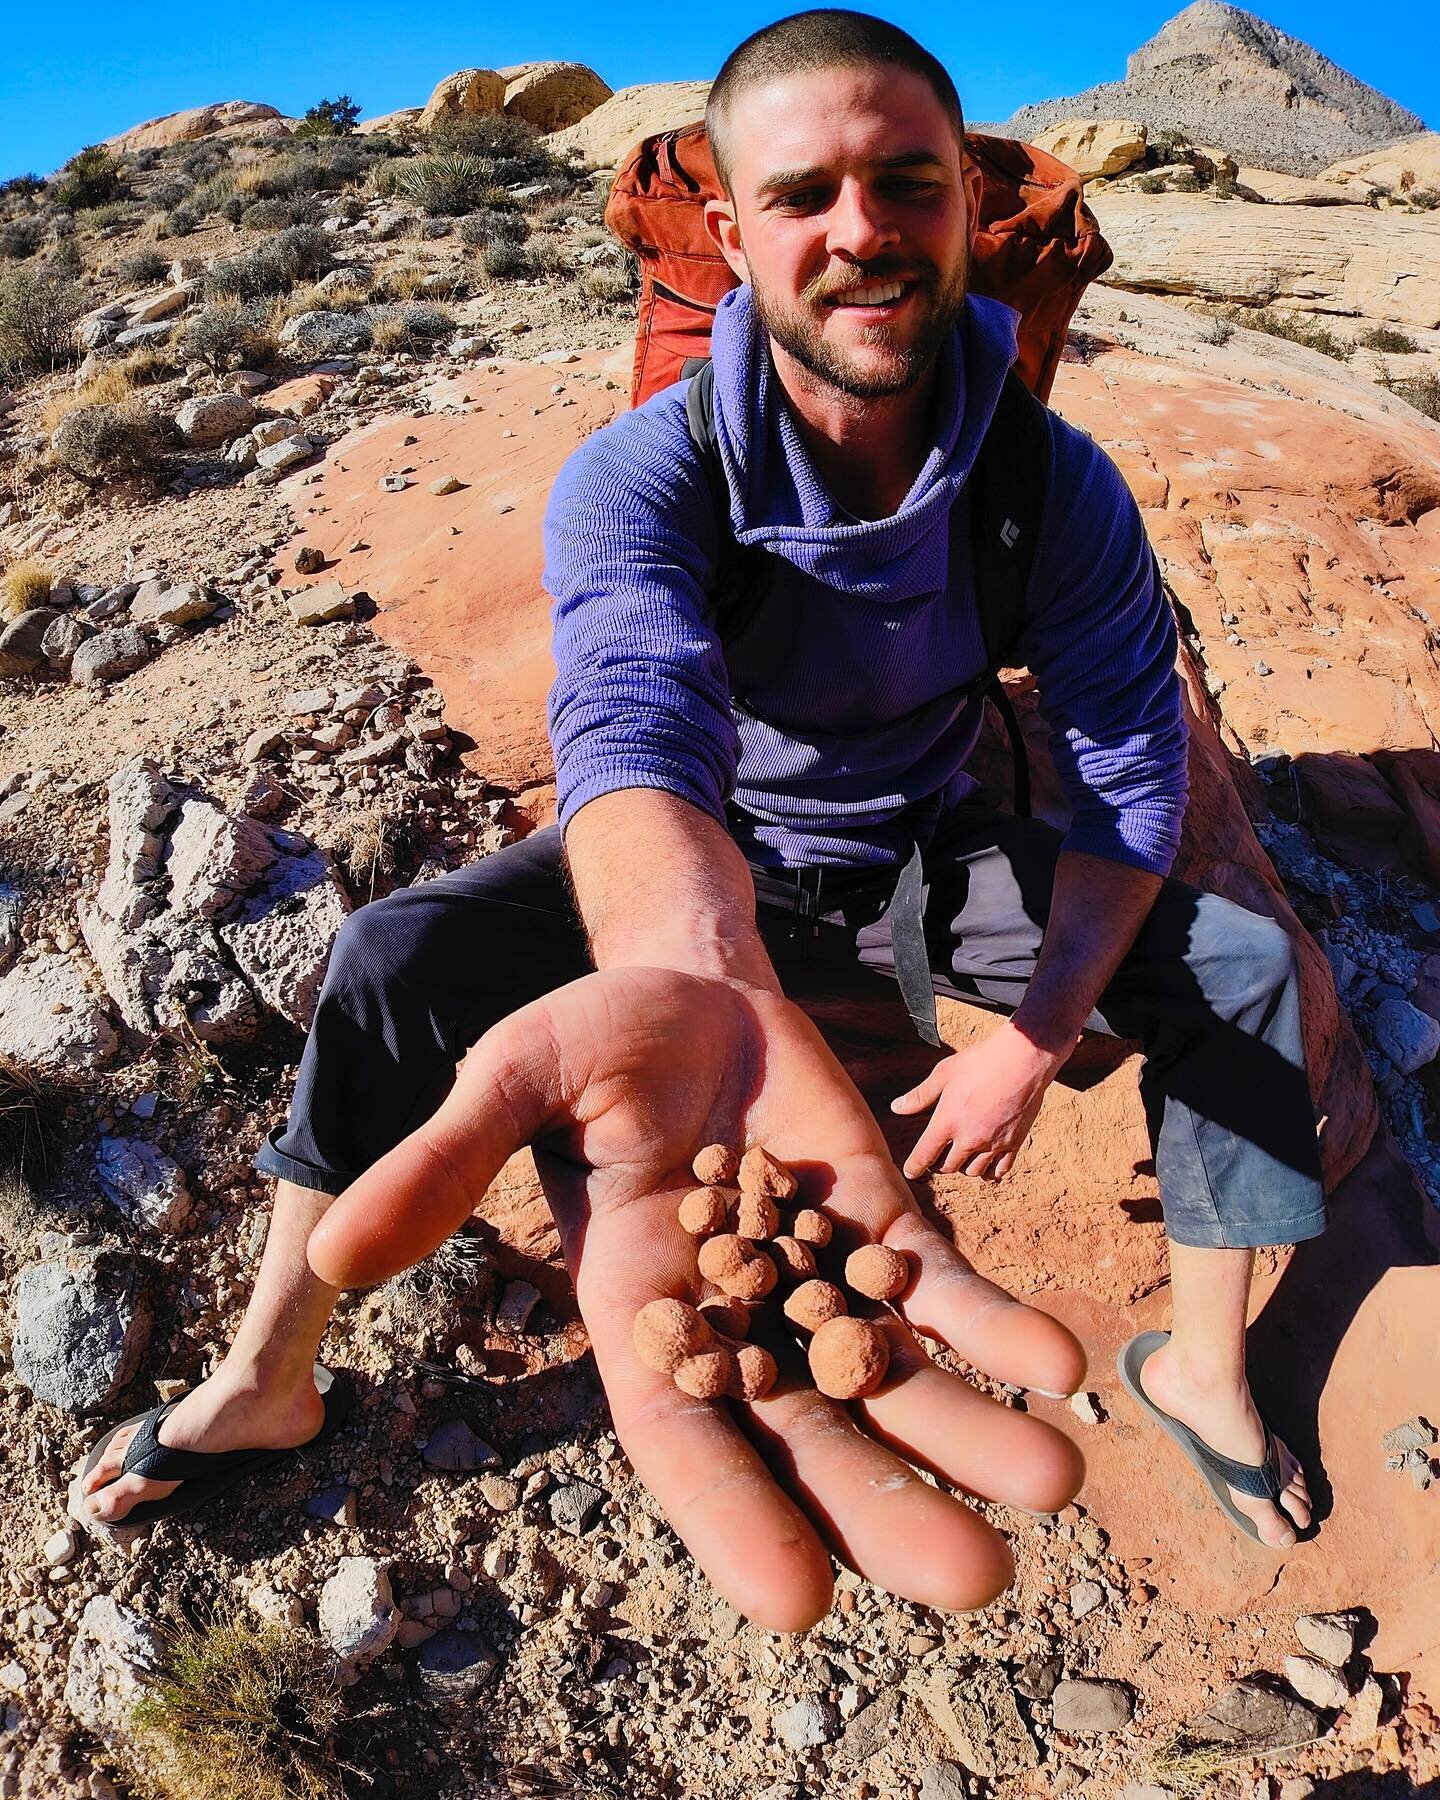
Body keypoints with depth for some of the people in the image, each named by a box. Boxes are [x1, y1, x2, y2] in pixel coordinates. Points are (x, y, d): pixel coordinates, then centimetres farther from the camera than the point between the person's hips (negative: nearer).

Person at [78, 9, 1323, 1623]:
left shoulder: (1058, 485, -19)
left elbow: (1133, 777, -13)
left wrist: (1036, 1037, -24)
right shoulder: (640, 480, -27)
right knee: (396, 955, -20)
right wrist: (694, 985, -71)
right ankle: (268, 1380, -1)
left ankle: (1203, 1369, 5)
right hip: (713, 861, -1)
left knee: (1238, 957, -15)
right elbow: (633, 726, -48)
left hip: (933, 855, 2)